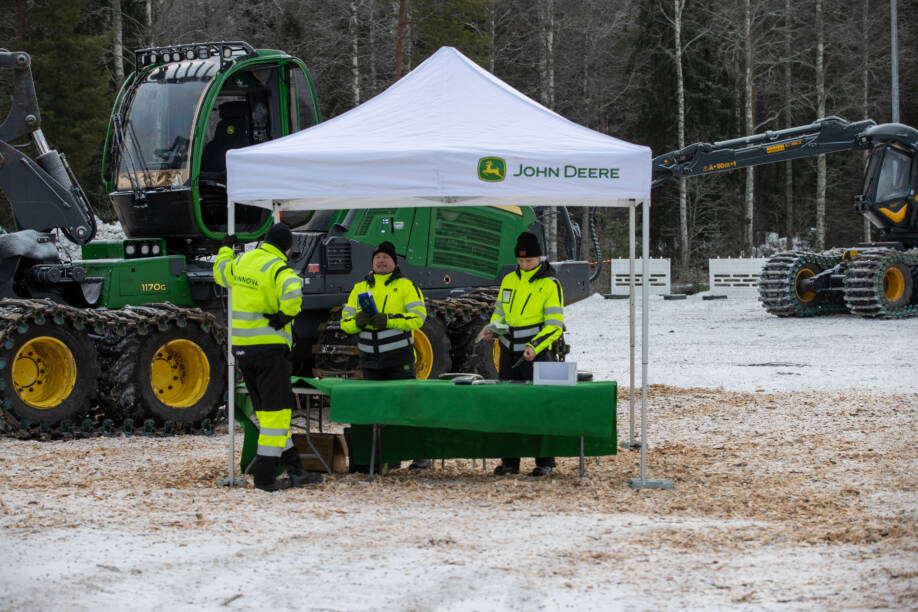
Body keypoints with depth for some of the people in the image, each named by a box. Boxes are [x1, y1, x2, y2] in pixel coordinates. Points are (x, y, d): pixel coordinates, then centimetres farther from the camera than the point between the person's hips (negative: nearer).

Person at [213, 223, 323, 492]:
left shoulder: (242, 261, 9)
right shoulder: (278, 269, -13)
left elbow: (221, 273, 31)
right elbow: (292, 292, -35)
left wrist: (225, 249, 49)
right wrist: (285, 315, -18)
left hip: (241, 346, 8)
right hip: (269, 346, -8)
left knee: (267, 409, 13)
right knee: (276, 410, -2)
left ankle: (294, 468, 17)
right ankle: (265, 477, -4)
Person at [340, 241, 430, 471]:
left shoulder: (406, 286, 3)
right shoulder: (360, 288, 16)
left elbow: (418, 316, -8)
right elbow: (345, 321, 13)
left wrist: (388, 320, -19)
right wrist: (358, 321, -11)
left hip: (399, 359, -4)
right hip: (370, 361, 4)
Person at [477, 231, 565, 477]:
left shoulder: (550, 284, -7)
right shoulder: (509, 281, 11)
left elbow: (555, 325, -12)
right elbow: (500, 312, 21)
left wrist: (534, 346, -25)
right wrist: (492, 328, -1)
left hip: (537, 354, -6)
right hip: (509, 353, 6)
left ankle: (545, 462, 3)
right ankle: (509, 461, 12)